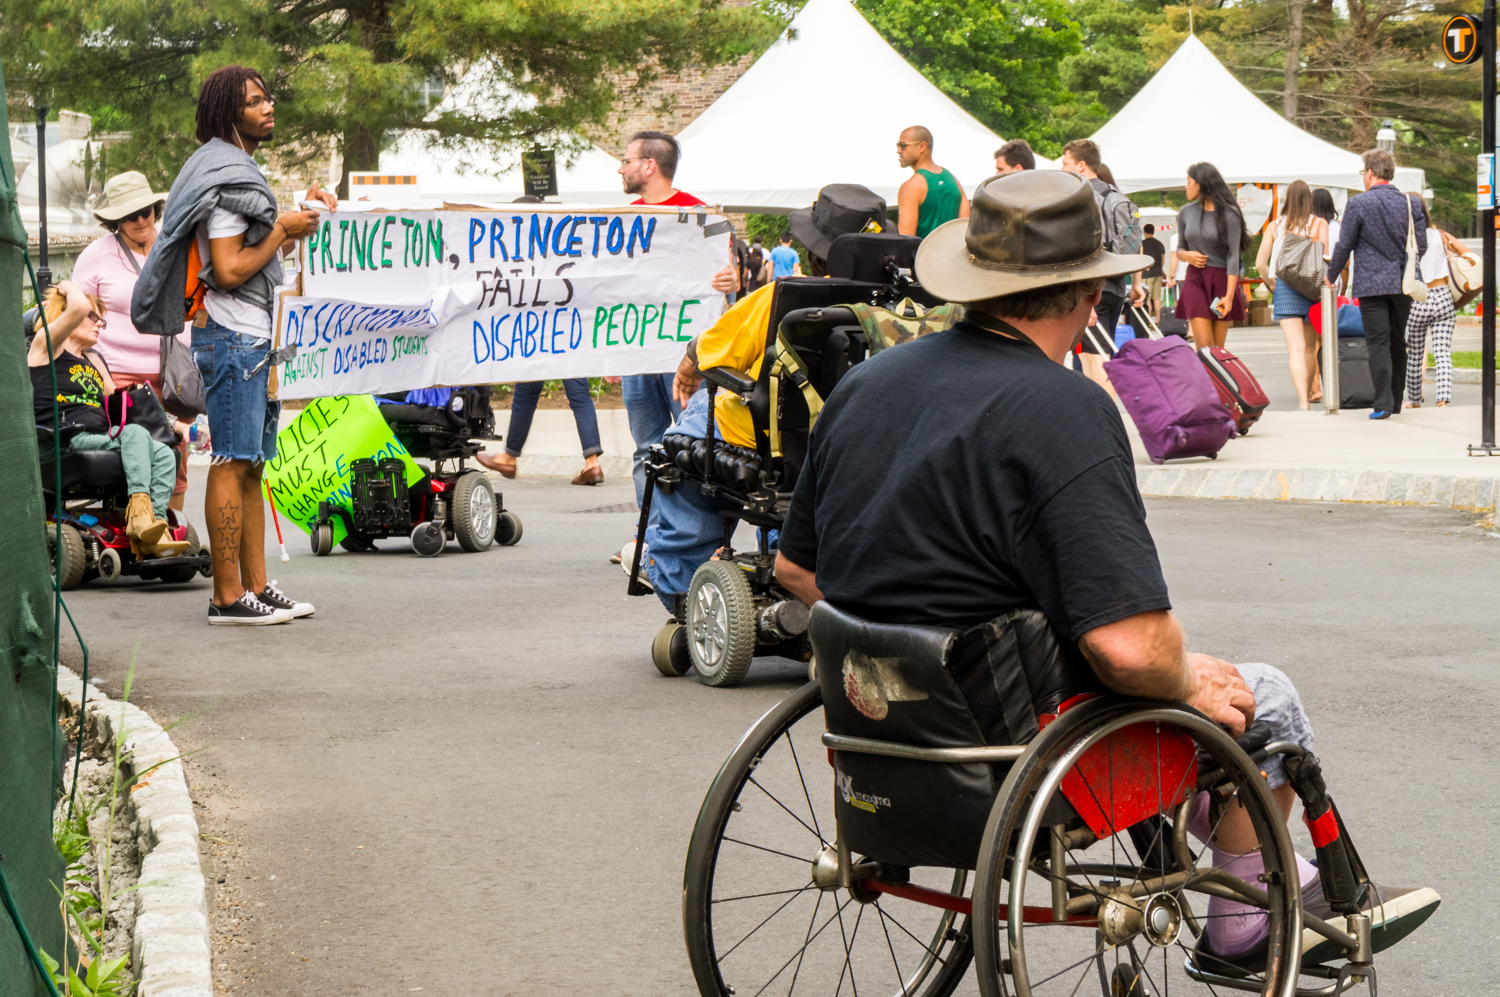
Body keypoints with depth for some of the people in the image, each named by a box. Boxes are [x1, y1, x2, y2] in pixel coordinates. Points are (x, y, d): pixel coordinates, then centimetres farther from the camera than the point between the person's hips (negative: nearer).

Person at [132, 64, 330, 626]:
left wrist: (302, 218, 14)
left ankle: (256, 586, 13)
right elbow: (229, 271, -20)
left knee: (250, 467, 10)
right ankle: (228, 597, -9)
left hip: (250, 336, 11)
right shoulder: (224, 175, -13)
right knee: (232, 464, -9)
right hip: (231, 334, -11)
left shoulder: (238, 169, 20)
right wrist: (283, 231, -12)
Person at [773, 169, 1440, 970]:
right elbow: (1131, 647, -28)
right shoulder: (1064, 410, -22)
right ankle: (1240, 924, 34)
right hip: (1001, 747, -8)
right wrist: (1189, 680, -7)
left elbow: (795, 567, 14)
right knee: (1257, 697, 15)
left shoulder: (864, 383, 3)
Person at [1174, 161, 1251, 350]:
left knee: (1218, 349, 1)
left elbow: (1233, 256, -9)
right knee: (1203, 347, -10)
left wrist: (1229, 295, -17)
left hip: (1222, 280, -3)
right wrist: (1187, 255, -5)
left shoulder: (1228, 214, -5)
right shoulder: (1186, 213, 9)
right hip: (1195, 280, 3)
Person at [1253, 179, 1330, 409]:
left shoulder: (1275, 226, 6)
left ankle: (1303, 401, -23)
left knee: (1296, 348, -8)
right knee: (1310, 347, 18)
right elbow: (1325, 259, -7)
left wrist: (1272, 280, 22)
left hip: (1285, 287, 0)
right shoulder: (1320, 224, 1)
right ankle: (1308, 393, 34)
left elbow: (1260, 264, 5)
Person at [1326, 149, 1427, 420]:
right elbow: (1421, 245, 8)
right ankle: (1395, 402, 19)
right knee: (1398, 343, 13)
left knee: (1378, 344, -5)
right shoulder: (1411, 203, 4)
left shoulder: (1358, 203, -8)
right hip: (1403, 284, 4)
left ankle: (1383, 403, -12)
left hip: (1371, 284, -4)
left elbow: (1344, 245, -3)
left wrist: (1331, 276, 11)